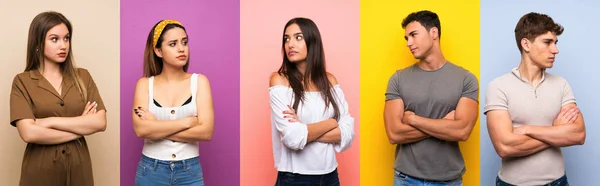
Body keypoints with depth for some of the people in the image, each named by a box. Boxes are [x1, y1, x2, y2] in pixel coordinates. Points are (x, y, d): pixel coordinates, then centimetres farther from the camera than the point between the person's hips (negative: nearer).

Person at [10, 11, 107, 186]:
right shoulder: (22, 82, -4)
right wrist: (81, 128, -10)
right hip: (40, 170, -2)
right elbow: (29, 133, -16)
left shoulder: (83, 77, 3)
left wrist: (50, 121, -14)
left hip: (79, 168, 2)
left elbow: (100, 122, -9)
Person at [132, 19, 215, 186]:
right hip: (150, 171, 1)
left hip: (190, 172, 0)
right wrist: (188, 122, -16)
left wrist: (156, 127, -13)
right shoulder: (145, 84, -2)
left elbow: (206, 131, -14)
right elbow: (141, 129, -16)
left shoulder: (199, 81, -3)